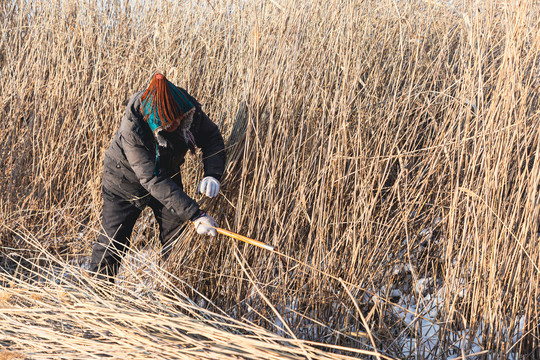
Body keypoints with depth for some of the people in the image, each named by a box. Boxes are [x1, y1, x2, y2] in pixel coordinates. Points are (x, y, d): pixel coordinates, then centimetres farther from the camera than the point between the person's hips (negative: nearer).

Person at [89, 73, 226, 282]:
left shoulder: (188, 108, -26)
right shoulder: (132, 129, -39)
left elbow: (212, 137, -8)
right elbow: (153, 181, -41)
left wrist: (212, 174, -28)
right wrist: (195, 214, -46)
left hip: (168, 176, 5)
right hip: (127, 183, -4)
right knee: (113, 242, -1)